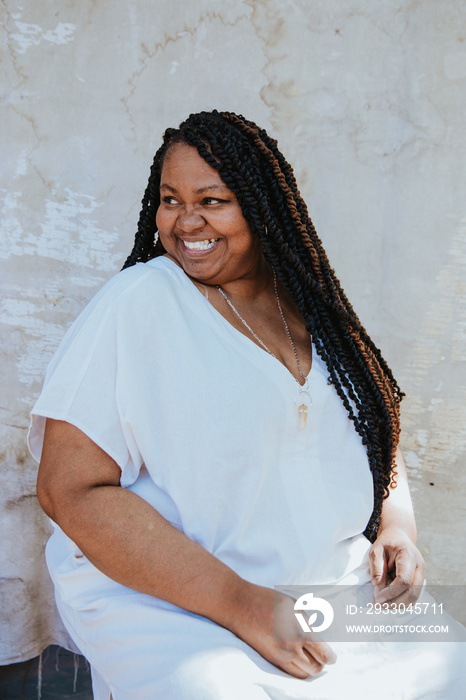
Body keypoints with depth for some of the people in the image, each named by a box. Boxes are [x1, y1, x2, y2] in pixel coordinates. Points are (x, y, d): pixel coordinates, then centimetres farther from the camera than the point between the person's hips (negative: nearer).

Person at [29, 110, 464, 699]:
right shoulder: (137, 302, -9)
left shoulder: (311, 304, 8)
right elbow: (71, 490, -15)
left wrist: (398, 528, 0)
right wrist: (242, 603, -19)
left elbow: (378, 433, 21)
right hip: (169, 604, -5)